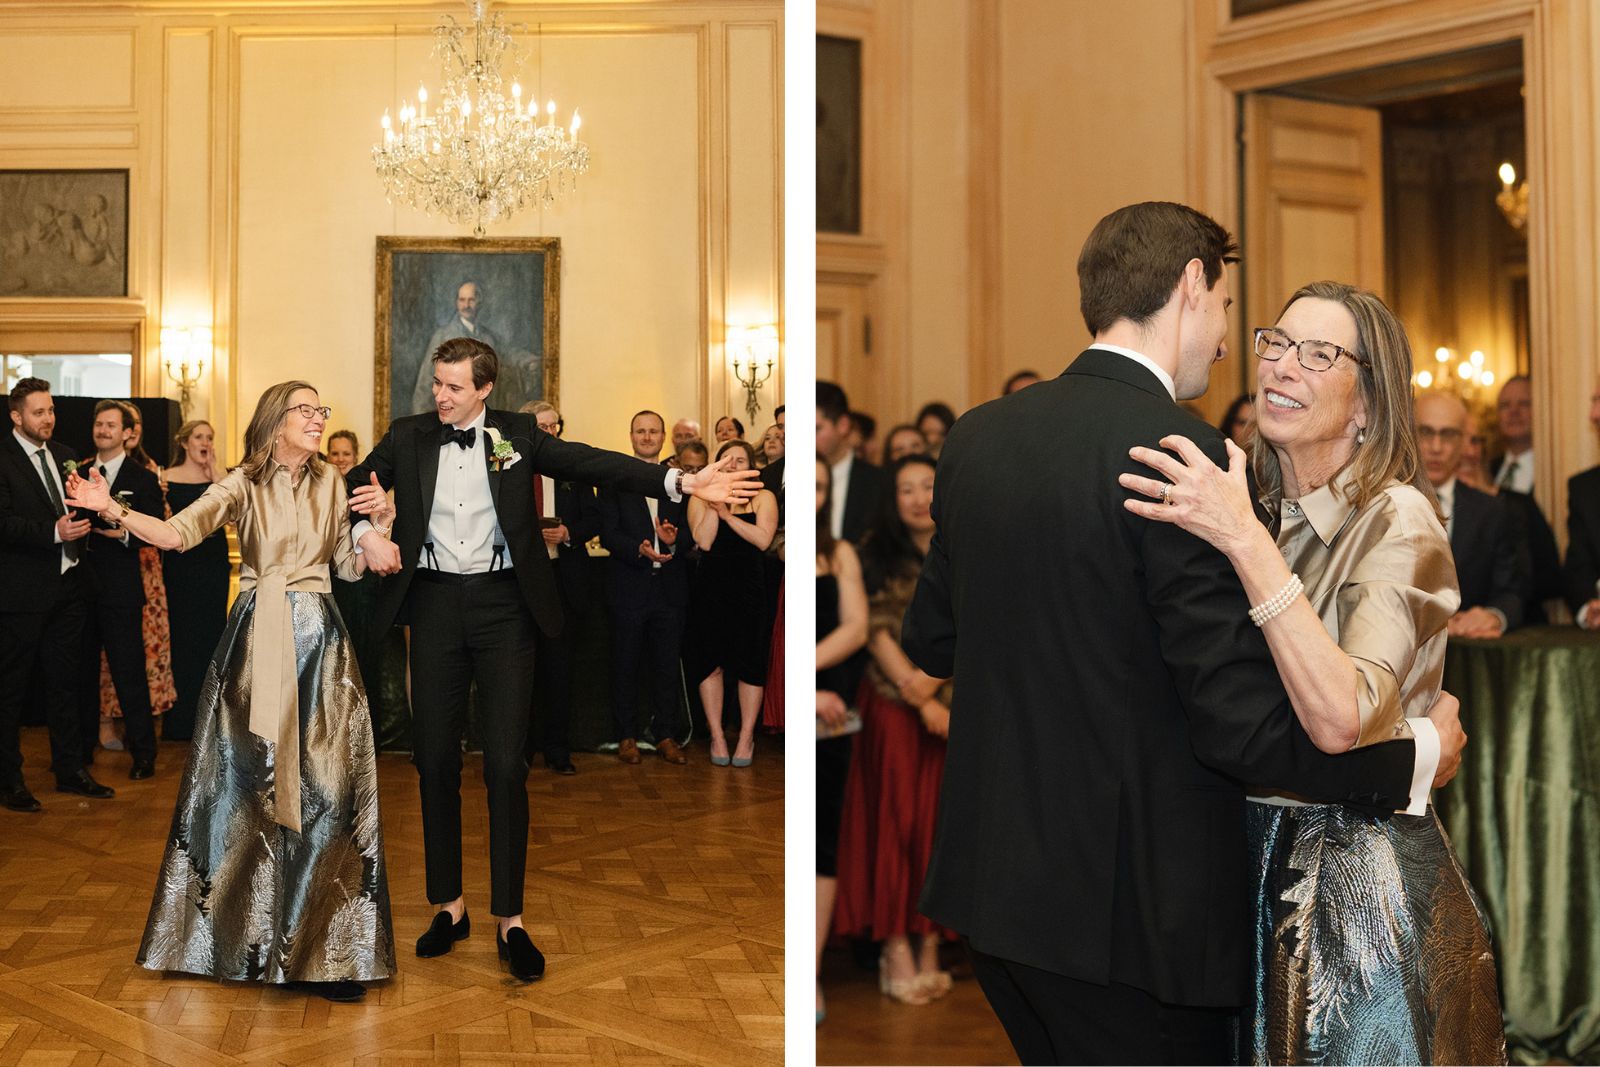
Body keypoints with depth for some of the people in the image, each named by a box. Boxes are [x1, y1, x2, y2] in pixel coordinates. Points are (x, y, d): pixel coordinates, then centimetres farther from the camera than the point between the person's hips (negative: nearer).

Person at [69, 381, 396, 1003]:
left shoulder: (331, 485, 8)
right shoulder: (243, 485, 0)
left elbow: (351, 568, 11)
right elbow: (177, 533, -14)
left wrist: (378, 525, -4)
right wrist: (112, 510, -27)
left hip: (319, 640, 2)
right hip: (256, 636, -1)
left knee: (322, 781, -1)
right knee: (248, 776, 4)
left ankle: (323, 941, 8)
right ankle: (252, 925, 20)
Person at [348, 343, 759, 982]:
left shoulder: (516, 434, 2)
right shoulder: (407, 436, 6)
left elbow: (590, 464, -5)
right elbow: (351, 489, 13)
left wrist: (680, 481, -16)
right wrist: (365, 533, -10)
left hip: (503, 604, -2)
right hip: (434, 602, 2)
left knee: (506, 765, -4)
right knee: (435, 760, 7)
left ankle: (510, 921, 6)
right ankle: (449, 907, 22)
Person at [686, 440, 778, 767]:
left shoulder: (763, 498, 4)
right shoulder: (700, 498, 6)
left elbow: (763, 539, -12)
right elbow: (704, 541, -9)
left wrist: (727, 513, -12)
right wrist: (715, 499, -9)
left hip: (748, 589, -1)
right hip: (710, 589, 1)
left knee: (749, 663, 2)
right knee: (710, 662, 3)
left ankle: (746, 736, 12)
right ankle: (716, 735, 13)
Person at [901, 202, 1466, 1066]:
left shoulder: (978, 435, 2)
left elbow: (928, 641, 10)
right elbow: (1243, 723, -19)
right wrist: (1417, 757, -3)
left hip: (994, 877, 7)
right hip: (1129, 905, -7)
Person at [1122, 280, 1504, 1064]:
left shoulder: (1396, 520, -16)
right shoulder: (1271, 515, 6)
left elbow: (1341, 720, -31)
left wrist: (1243, 542, -33)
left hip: (1360, 885, -7)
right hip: (1258, 861, 7)